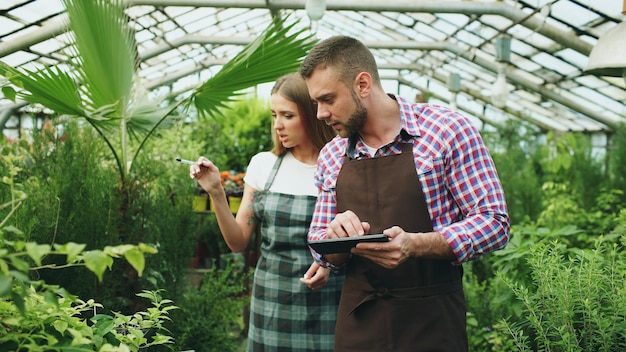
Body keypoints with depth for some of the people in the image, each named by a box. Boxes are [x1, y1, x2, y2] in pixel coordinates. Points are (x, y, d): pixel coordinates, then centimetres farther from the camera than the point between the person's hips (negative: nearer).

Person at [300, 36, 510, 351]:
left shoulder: (447, 130, -9)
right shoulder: (330, 157, 6)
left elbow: (494, 222, -10)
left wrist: (415, 244, -24)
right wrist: (336, 236, -12)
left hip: (431, 324, -4)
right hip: (356, 323, 4)